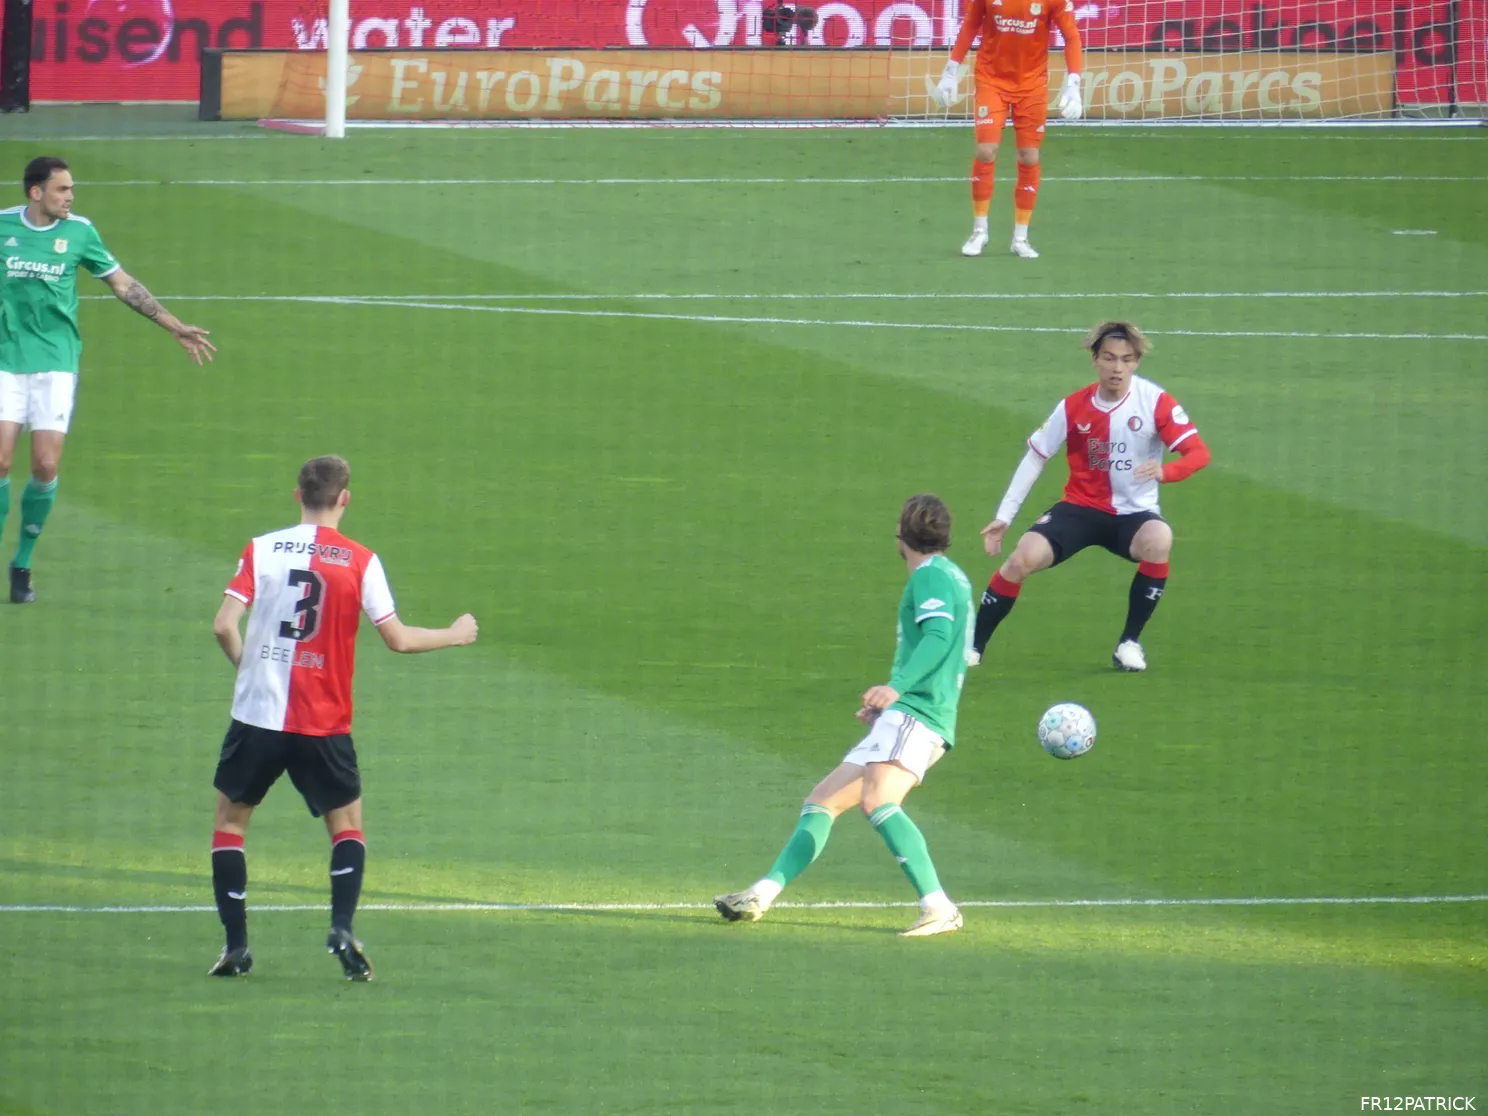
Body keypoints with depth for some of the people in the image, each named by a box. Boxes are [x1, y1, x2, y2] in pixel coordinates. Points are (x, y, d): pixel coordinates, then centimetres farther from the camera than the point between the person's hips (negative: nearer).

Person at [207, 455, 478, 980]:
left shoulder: (262, 549, -2)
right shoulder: (360, 562, -3)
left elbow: (224, 626, -8)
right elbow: (398, 639, -3)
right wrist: (455, 635, 13)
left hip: (258, 712, 0)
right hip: (324, 723, 0)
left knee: (230, 817, 15)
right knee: (346, 823, 15)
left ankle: (236, 945, 7)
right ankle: (343, 929, -6)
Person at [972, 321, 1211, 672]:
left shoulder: (1155, 402, -13)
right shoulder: (1074, 407, -6)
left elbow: (1198, 453, -16)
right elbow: (1035, 456, 4)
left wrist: (1164, 472, -38)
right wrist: (1003, 517, 2)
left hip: (1133, 513, -1)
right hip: (1081, 508, 1)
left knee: (1158, 540, -35)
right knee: (1024, 557, -21)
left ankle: (1130, 643, -16)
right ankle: (973, 646, -3)